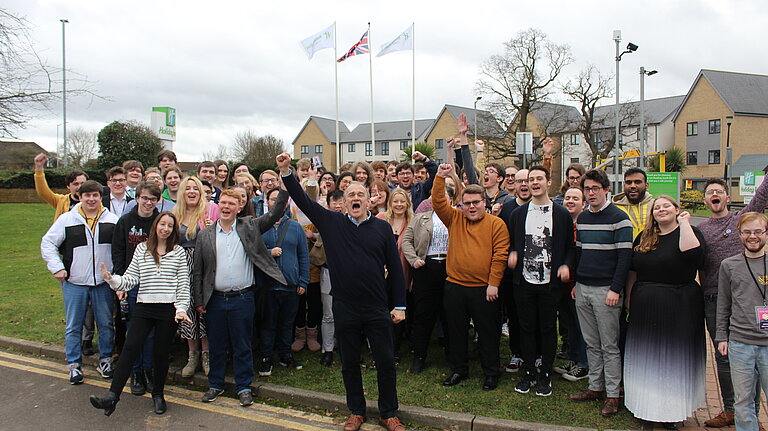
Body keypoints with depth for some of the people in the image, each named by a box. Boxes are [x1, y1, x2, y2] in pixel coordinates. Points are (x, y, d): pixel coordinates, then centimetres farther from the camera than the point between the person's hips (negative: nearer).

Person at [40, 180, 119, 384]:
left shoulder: (112, 220, 3)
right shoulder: (66, 219, 1)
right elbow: (47, 243, 5)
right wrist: (57, 267, -5)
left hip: (104, 282, 1)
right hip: (74, 283, -1)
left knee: (106, 324, 8)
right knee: (73, 326, 6)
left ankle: (105, 360, 23)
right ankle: (74, 365, 19)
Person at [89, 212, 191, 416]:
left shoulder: (178, 252, 4)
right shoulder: (141, 249, 9)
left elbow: (183, 283, 1)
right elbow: (130, 279, 5)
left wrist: (181, 308, -7)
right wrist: (112, 279, -12)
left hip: (168, 309, -1)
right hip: (144, 307, 1)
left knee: (162, 352, 6)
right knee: (130, 347, -10)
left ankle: (158, 395, 23)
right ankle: (112, 395, -8)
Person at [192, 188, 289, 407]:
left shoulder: (249, 227, 2)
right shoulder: (205, 235, 4)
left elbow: (274, 214, -4)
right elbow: (197, 270, 6)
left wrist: (284, 187, -14)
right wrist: (198, 300, 2)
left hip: (242, 298, -1)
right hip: (215, 299, 2)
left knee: (242, 346, 8)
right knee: (216, 345, 14)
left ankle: (244, 387, 22)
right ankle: (215, 384, 31)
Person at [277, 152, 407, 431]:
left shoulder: (382, 228, 1)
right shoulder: (331, 223, 1)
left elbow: (395, 268, 2)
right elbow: (302, 199, -3)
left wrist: (399, 306, 0)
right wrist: (286, 172, -15)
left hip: (378, 309, -1)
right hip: (344, 308, 1)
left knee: (386, 362, 7)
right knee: (349, 363, 14)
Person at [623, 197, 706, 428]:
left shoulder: (688, 232, -4)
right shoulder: (644, 237, 10)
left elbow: (693, 253, -28)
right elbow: (632, 270, 15)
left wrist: (684, 223, -20)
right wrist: (629, 297, 12)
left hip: (679, 309, -5)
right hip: (645, 309, 5)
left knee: (674, 358, 6)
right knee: (646, 358, 12)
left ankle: (673, 410, 18)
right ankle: (646, 404, 27)